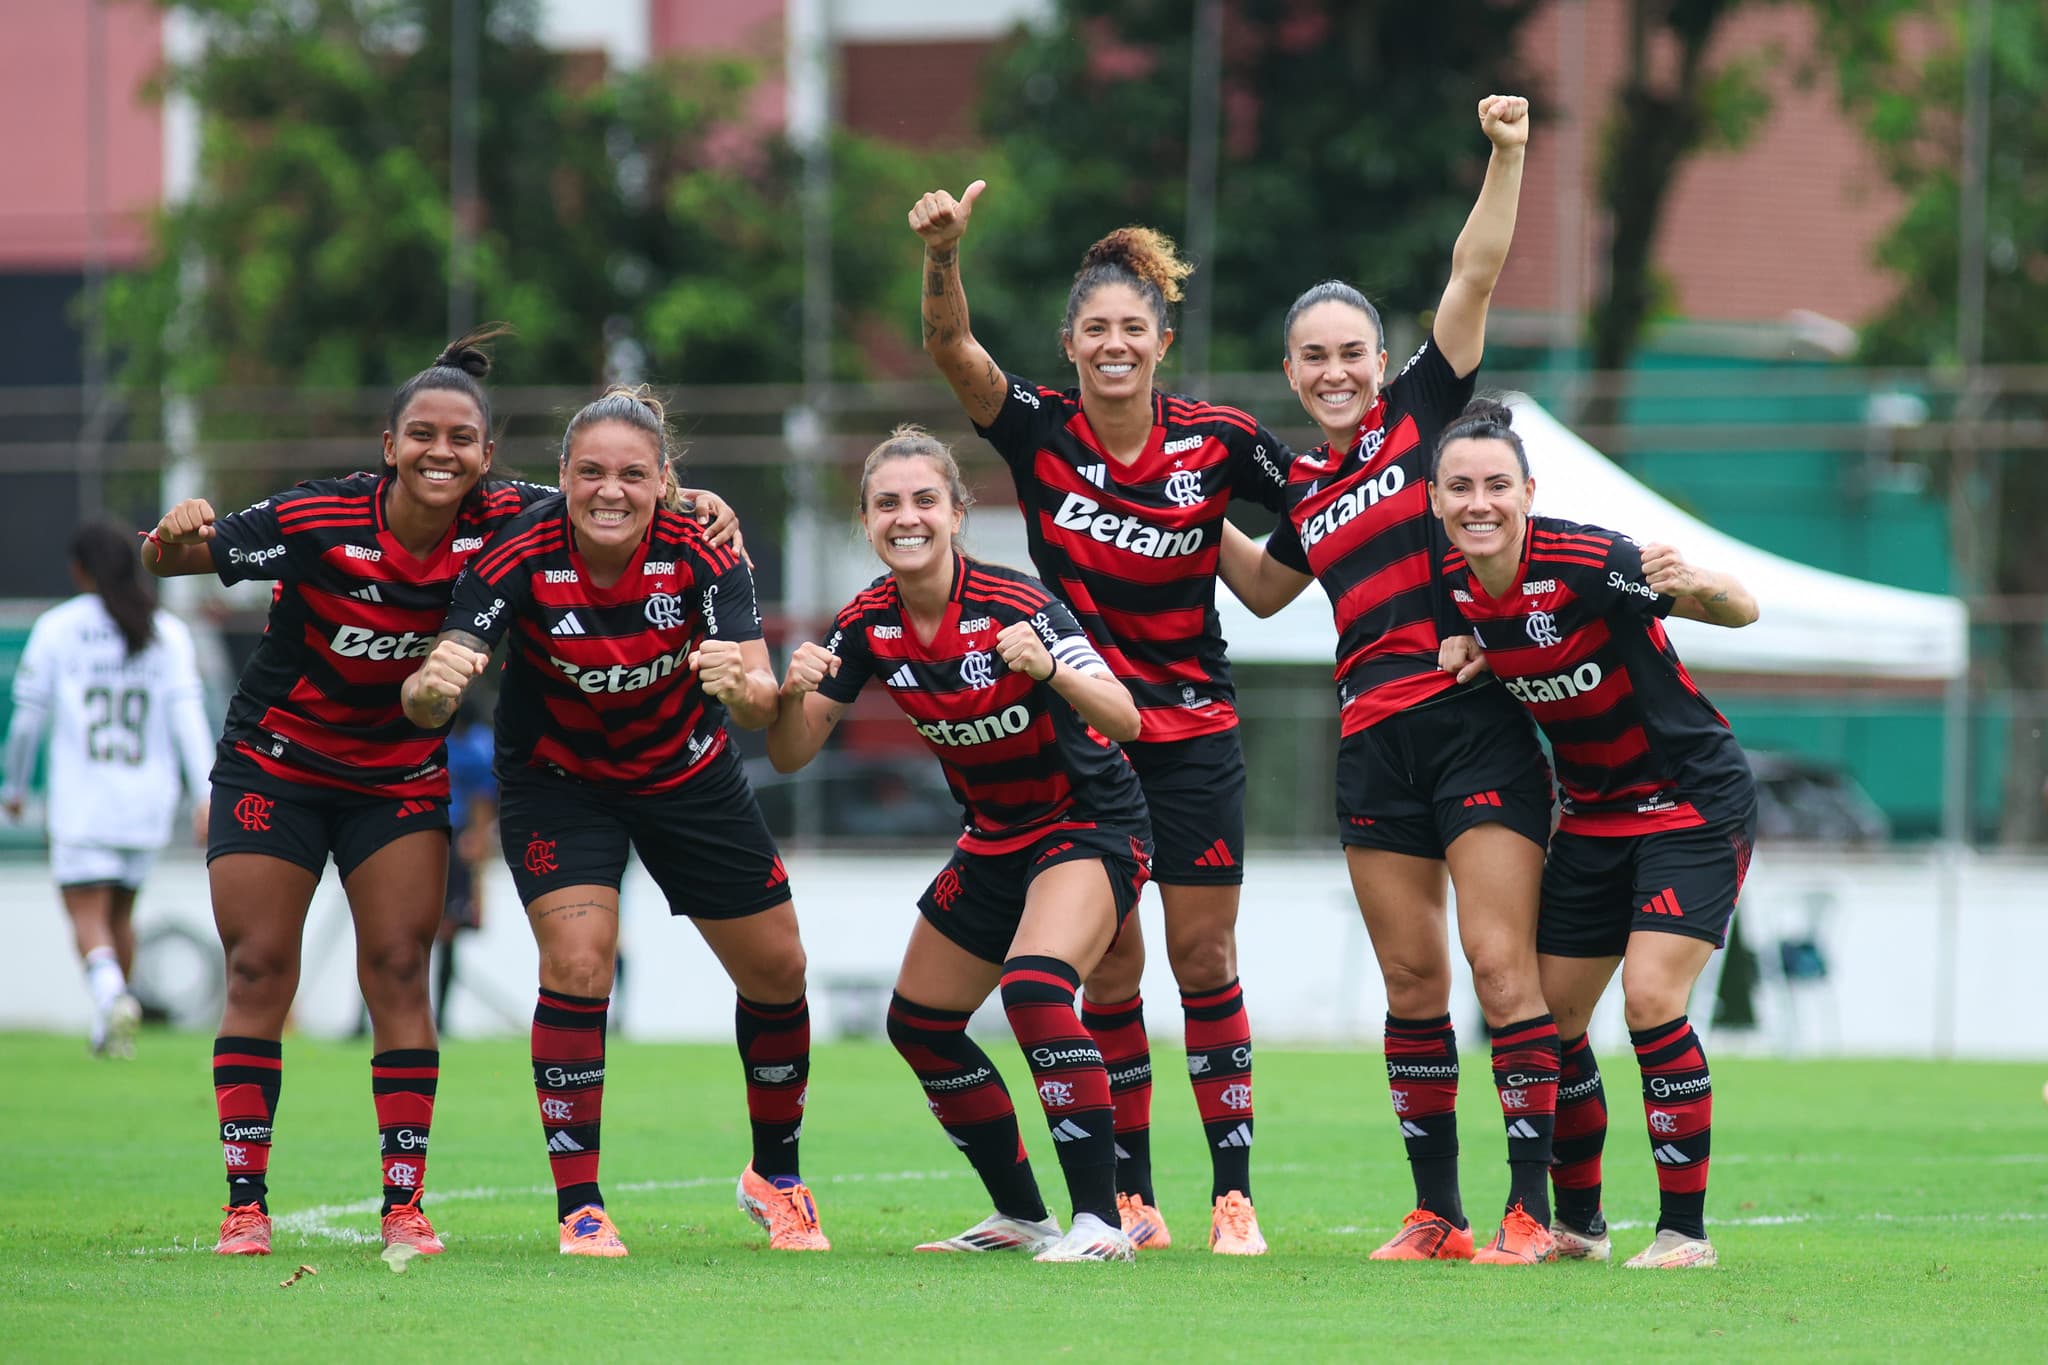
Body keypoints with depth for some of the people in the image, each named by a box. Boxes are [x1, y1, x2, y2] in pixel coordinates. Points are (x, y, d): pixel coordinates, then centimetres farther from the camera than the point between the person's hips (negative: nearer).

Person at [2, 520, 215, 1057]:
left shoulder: (56, 629, -2)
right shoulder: (167, 632, 4)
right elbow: (188, 713, -5)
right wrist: (204, 795, -8)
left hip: (82, 799, -3)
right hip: (148, 800, 3)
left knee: (87, 914, -5)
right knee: (120, 910, 18)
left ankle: (112, 997, -32)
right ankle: (110, 1030, 22)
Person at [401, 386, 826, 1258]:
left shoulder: (701, 556, -26)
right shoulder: (522, 557, -28)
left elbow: (762, 706, -32)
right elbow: (427, 704, -35)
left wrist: (745, 686, -56)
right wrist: (432, 687, -59)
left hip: (688, 774, 2)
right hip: (558, 782, -2)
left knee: (776, 970, 6)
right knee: (576, 958, -22)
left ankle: (776, 1177, 31)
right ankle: (579, 1209, -12)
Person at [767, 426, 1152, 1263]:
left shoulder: (1013, 606, -24)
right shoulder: (868, 625, -7)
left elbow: (1124, 720, -31)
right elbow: (791, 756, -4)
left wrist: (1051, 671, -50)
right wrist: (793, 693, -25)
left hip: (1090, 825, -8)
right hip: (995, 839, 8)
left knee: (1034, 987, -31)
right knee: (918, 1023, 11)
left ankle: (1099, 1219, -27)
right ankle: (1021, 1217, 26)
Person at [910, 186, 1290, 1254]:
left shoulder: (1215, 441, -8)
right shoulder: (1040, 431, -9)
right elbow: (951, 347, -25)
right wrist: (942, 255, -42)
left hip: (1193, 734, 0)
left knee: (1204, 958, 0)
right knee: (1109, 969, 2)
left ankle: (1233, 1191, 4)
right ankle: (1130, 1196, 10)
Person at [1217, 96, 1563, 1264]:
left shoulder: (1422, 411, 3)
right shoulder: (1307, 486, 16)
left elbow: (1477, 274, -6)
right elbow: (1265, 588, 33)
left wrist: (1507, 157, -15)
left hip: (1477, 721, -5)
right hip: (1375, 746, 5)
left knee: (1501, 962, -11)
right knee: (1412, 979, 5)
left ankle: (1532, 1208, -11)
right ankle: (1437, 1212, 10)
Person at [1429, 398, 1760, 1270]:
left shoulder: (1585, 564, -25)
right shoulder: (1453, 585, -7)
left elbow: (1743, 612, -21)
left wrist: (1697, 583, -43)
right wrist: (1456, 653, -6)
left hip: (1695, 799, -7)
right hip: (1592, 813, 7)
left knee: (1650, 998, -19)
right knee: (1551, 1014, 6)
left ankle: (1685, 1229, -10)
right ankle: (1577, 1222, 23)